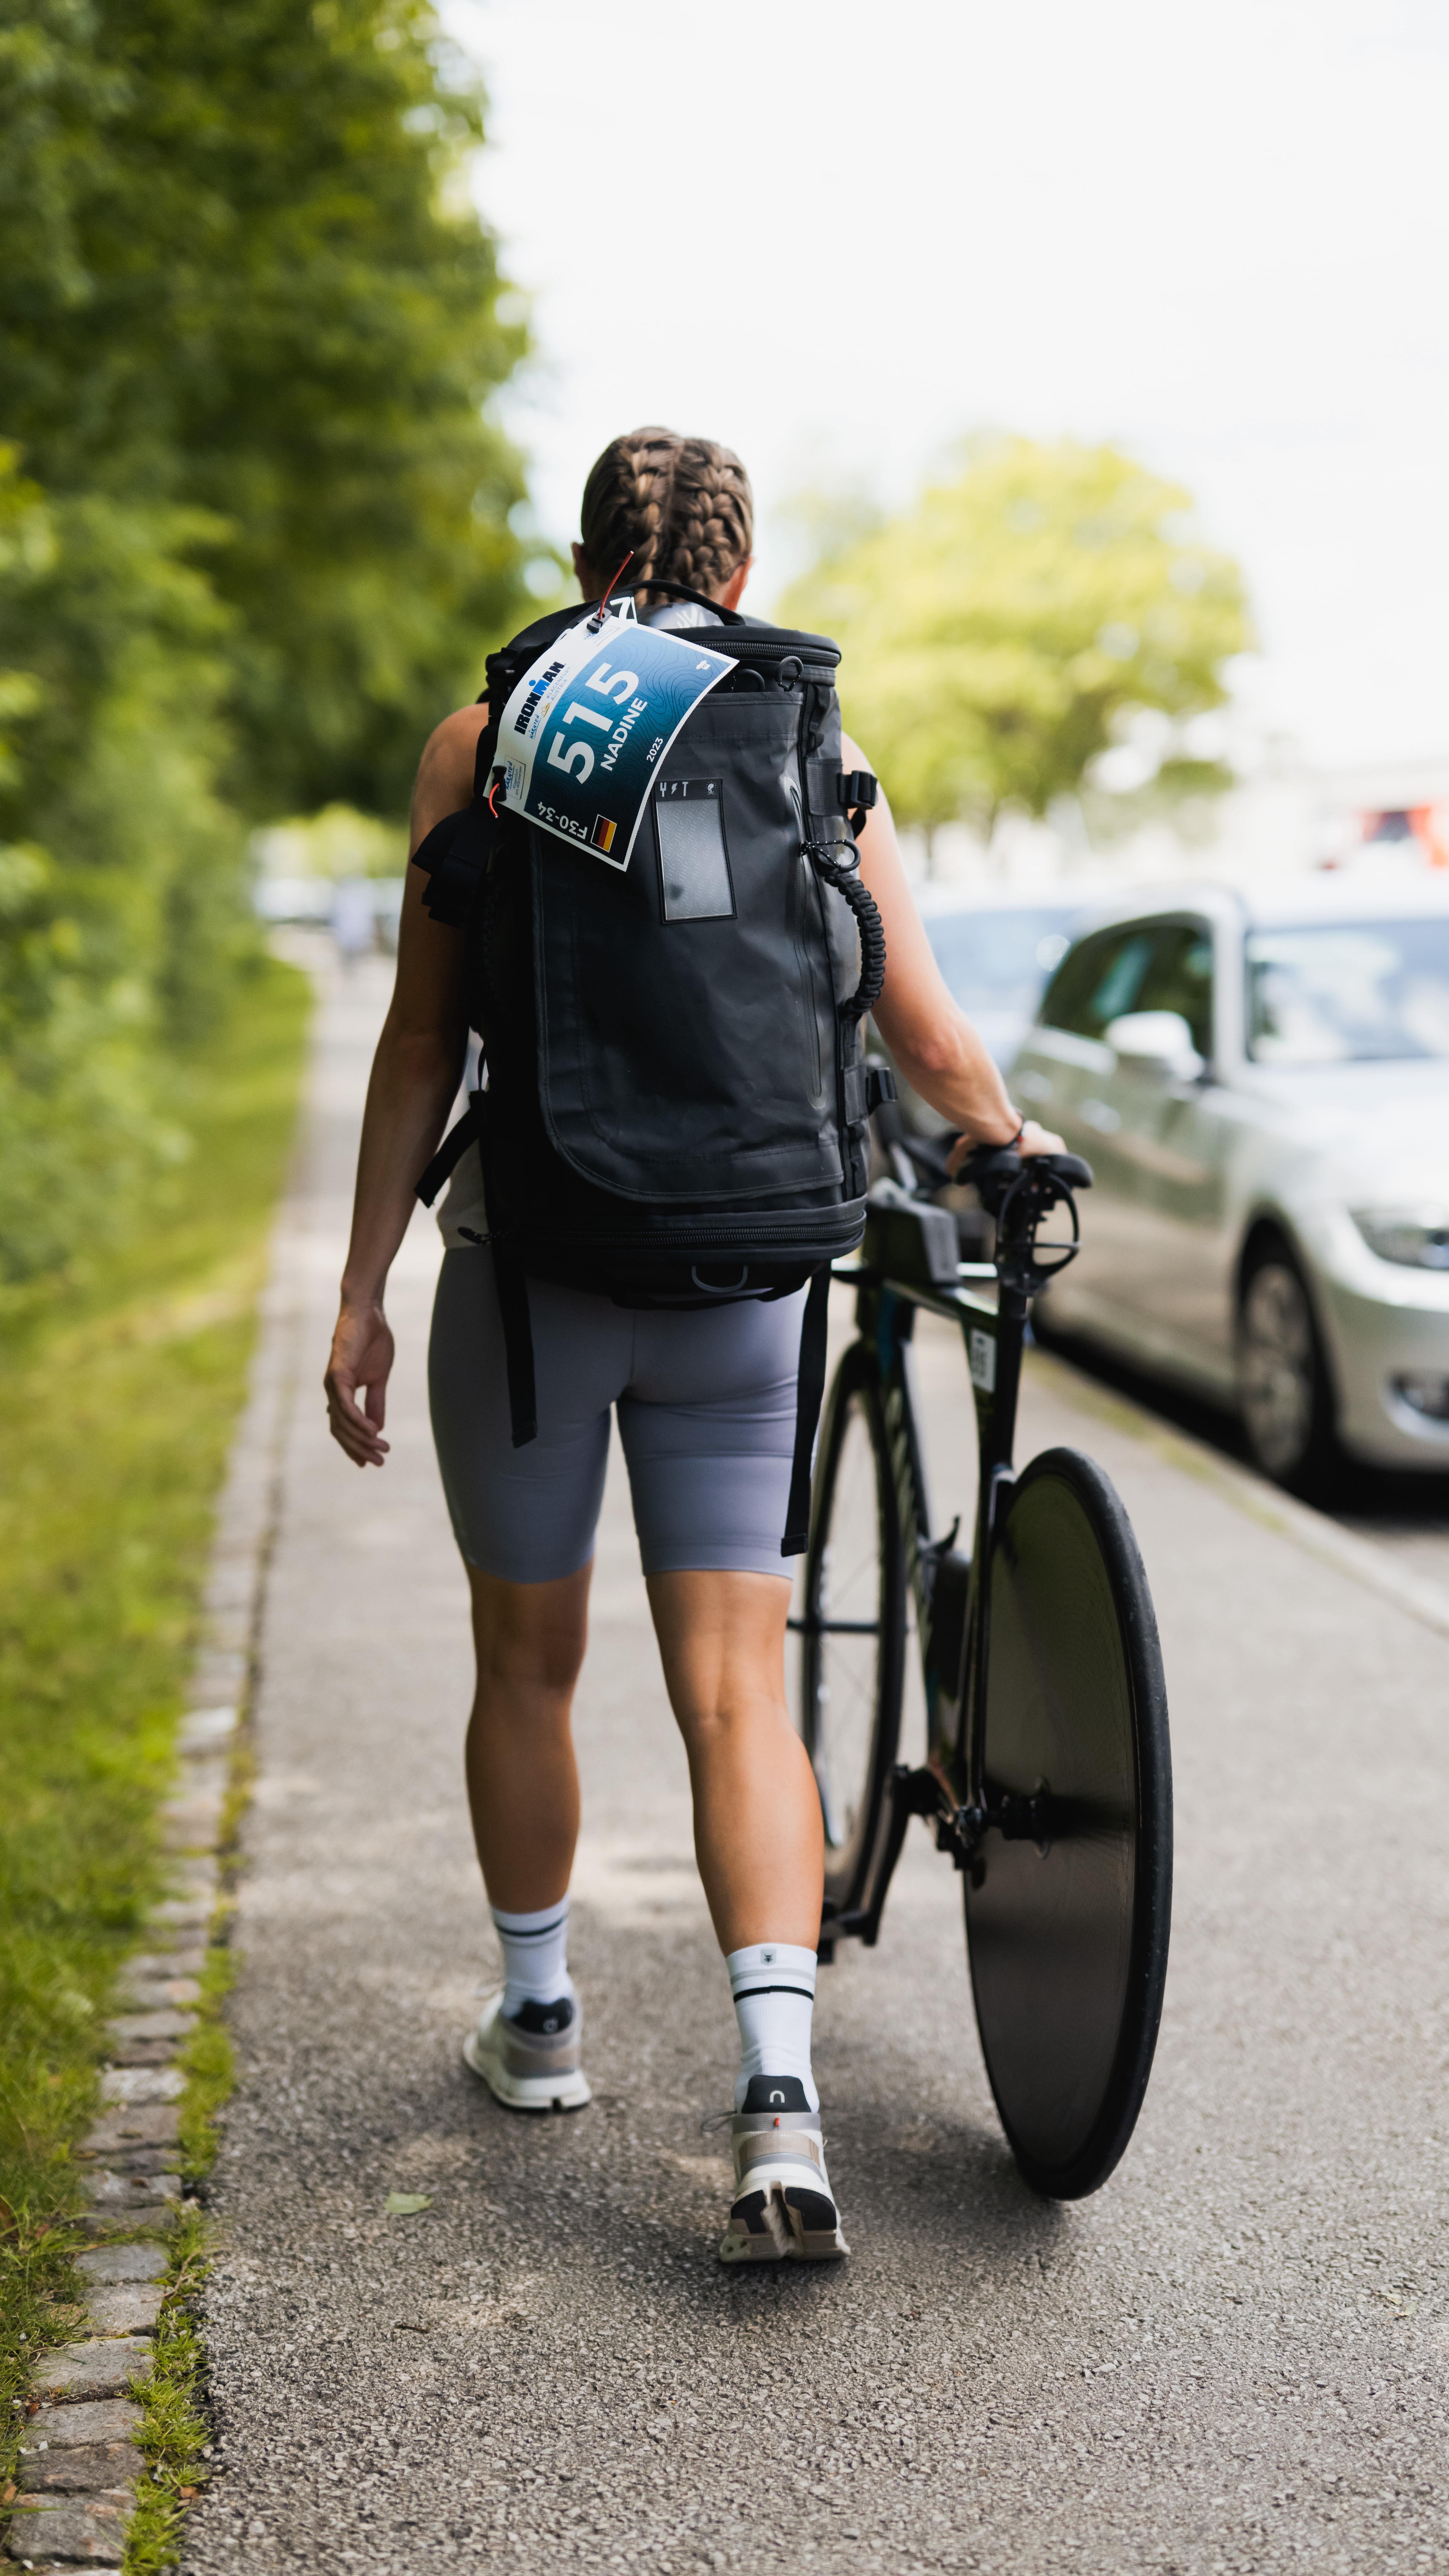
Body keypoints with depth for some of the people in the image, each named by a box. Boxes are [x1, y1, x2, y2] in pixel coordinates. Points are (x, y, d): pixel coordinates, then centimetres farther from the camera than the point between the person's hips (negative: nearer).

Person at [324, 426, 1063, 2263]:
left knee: (527, 1664, 17)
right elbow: (927, 1039, 2)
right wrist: (1013, 1143, 22)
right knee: (735, 1694, 2)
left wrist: (360, 1289, 1)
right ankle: (778, 2103, -11)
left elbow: (424, 1040, -4)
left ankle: (538, 2021, 33)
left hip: (525, 1261, 0)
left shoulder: (480, 747, -1)